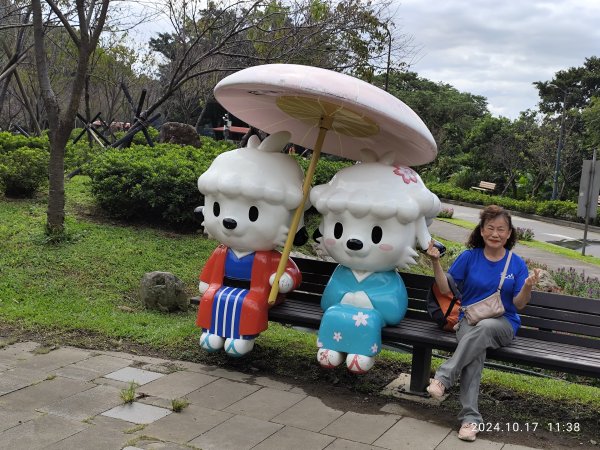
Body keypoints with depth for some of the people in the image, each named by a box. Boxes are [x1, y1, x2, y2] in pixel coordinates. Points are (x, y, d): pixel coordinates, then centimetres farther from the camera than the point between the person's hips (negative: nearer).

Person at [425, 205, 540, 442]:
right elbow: (446, 289, 4)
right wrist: (436, 262, -9)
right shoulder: (469, 257, 4)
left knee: (484, 327, -37)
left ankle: (443, 377, -34)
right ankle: (470, 418, -36)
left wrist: (527, 287, -19)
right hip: (469, 320, 0)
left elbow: (519, 304, 2)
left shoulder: (517, 264, 5)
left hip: (503, 324, 0)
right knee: (476, 351, -34)